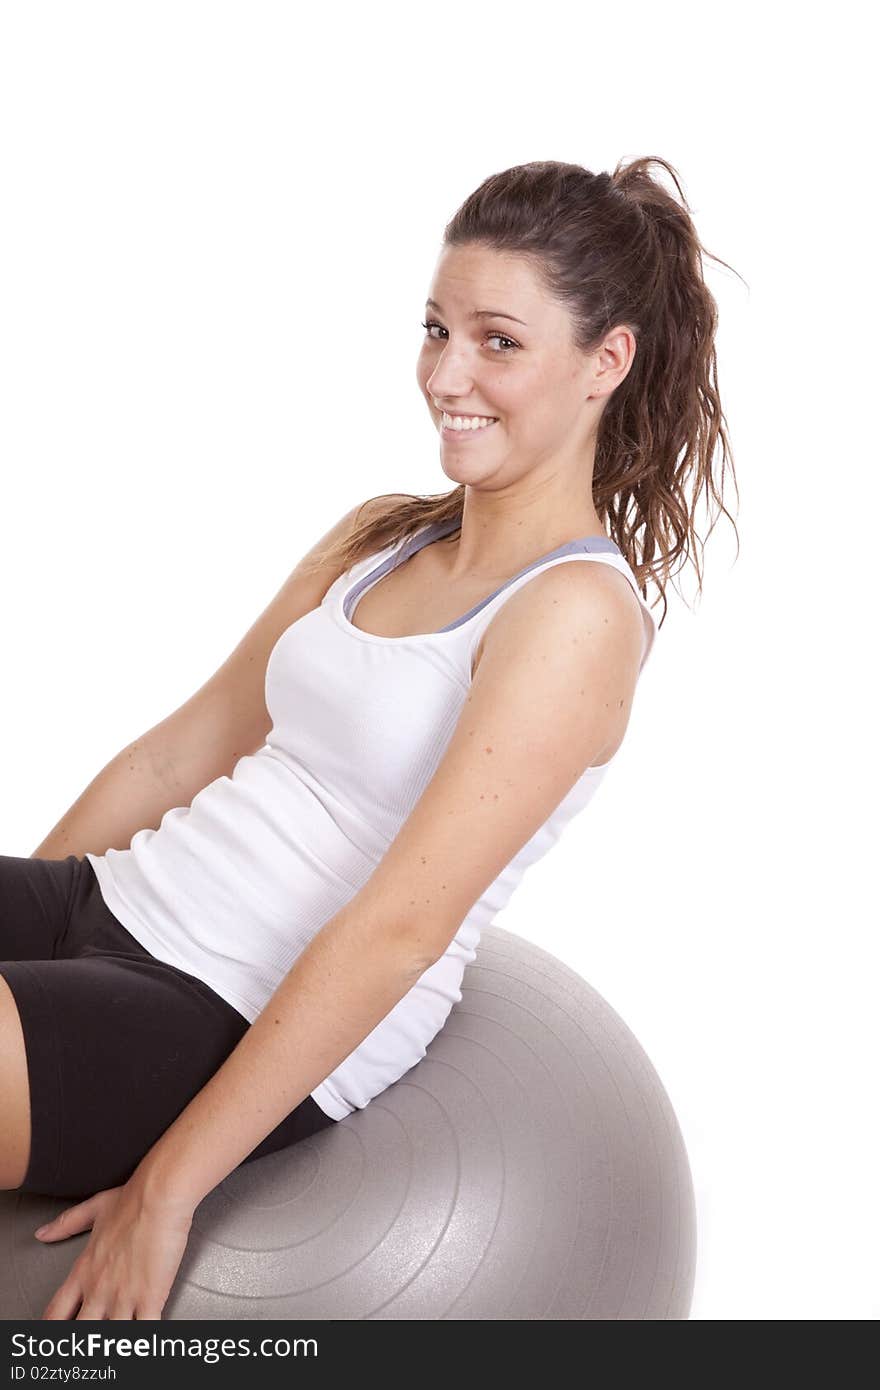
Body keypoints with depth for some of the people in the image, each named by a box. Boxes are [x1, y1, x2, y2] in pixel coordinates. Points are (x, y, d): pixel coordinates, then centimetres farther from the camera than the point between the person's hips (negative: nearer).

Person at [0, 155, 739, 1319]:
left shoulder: (576, 613, -12)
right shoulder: (379, 536, 13)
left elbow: (400, 927, -18)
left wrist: (168, 1187, -20)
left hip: (241, 1025, -8)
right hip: (119, 905, 8)